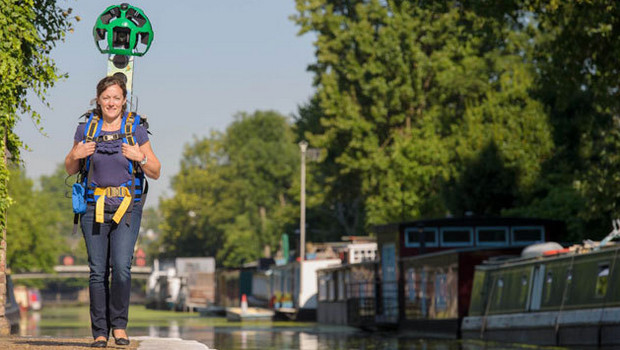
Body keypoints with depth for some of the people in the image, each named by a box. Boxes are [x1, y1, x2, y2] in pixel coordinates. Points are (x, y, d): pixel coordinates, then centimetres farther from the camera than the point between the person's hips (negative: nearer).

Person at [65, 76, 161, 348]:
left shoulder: (137, 131, 2)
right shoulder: (86, 130, 6)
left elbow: (155, 173, 6)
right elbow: (70, 170, 16)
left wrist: (141, 158, -13)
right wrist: (76, 155, -5)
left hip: (127, 207, -1)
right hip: (94, 207, 1)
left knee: (121, 267, -15)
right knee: (98, 272, -1)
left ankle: (119, 324, 3)